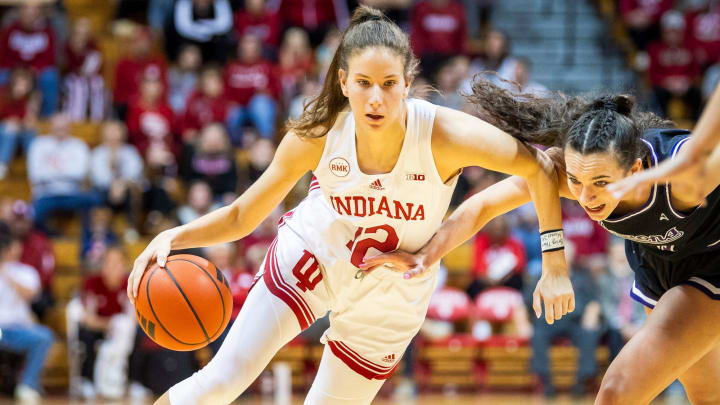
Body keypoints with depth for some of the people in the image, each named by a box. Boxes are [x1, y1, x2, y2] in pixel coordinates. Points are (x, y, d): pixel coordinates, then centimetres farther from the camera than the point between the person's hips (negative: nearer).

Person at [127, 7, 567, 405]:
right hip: (311, 258, 0)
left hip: (389, 302, 0)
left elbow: (538, 166, -20)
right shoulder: (317, 137, -24)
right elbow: (243, 216, -14)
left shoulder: (443, 135, -32)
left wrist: (555, 266, -20)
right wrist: (175, 236, -31)